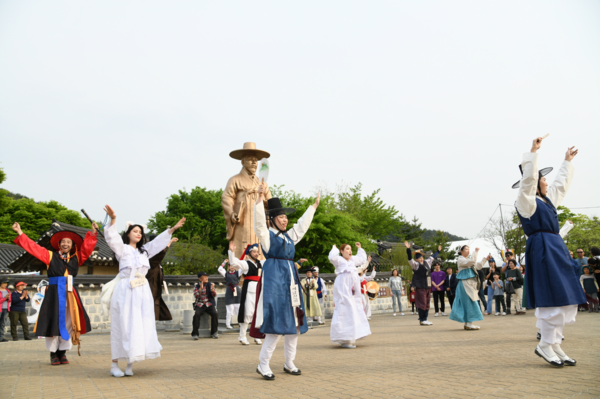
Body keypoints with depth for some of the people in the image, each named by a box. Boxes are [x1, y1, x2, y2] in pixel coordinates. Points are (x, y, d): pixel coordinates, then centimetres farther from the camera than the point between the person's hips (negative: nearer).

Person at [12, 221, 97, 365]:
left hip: (71, 294, 2)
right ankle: (53, 354, 9)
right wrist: (20, 233, 1)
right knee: (54, 322, -1)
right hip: (54, 293, -2)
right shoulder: (50, 256, 7)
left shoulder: (76, 258, 12)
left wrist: (92, 233, -7)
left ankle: (62, 353, 9)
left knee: (68, 323, 1)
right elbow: (33, 247, 5)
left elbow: (87, 247, 6)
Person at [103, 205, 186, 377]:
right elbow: (112, 238, -14)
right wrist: (113, 220, -30)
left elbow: (158, 242, 26)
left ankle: (130, 363, 5)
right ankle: (114, 364, 0)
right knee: (123, 327, -5)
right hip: (125, 291, -6)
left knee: (141, 327, 0)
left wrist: (172, 229, 21)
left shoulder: (144, 250, 21)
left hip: (142, 292, 6)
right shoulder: (122, 248, 3)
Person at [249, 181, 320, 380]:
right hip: (274, 280, -8)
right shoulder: (267, 235, -3)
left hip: (290, 280, 8)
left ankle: (289, 363, 20)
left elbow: (302, 224, 30)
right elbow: (259, 222, -21)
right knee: (277, 324, -12)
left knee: (294, 323, 8)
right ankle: (263, 365, -1)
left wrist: (314, 206, 37)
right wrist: (260, 198, -32)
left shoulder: (289, 236, 17)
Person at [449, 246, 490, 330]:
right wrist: (476, 252, -16)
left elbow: (478, 266, 22)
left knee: (468, 303, 9)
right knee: (469, 302, -11)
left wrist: (485, 259, 15)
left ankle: (467, 324, 13)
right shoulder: (460, 260, -10)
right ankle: (469, 324, -10)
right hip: (465, 284, -9)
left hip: (470, 284, 9)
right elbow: (473, 261, -24)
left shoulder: (468, 260, 19)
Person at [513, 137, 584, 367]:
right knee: (553, 297, -12)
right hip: (542, 249, -10)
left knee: (566, 298, 7)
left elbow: (562, 184, 36)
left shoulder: (547, 199, 21)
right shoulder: (526, 200, -4)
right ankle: (545, 345, -3)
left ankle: (554, 344, 12)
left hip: (556, 248, 10)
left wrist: (567, 162, 44)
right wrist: (533, 152, -19)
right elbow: (528, 178, -20)